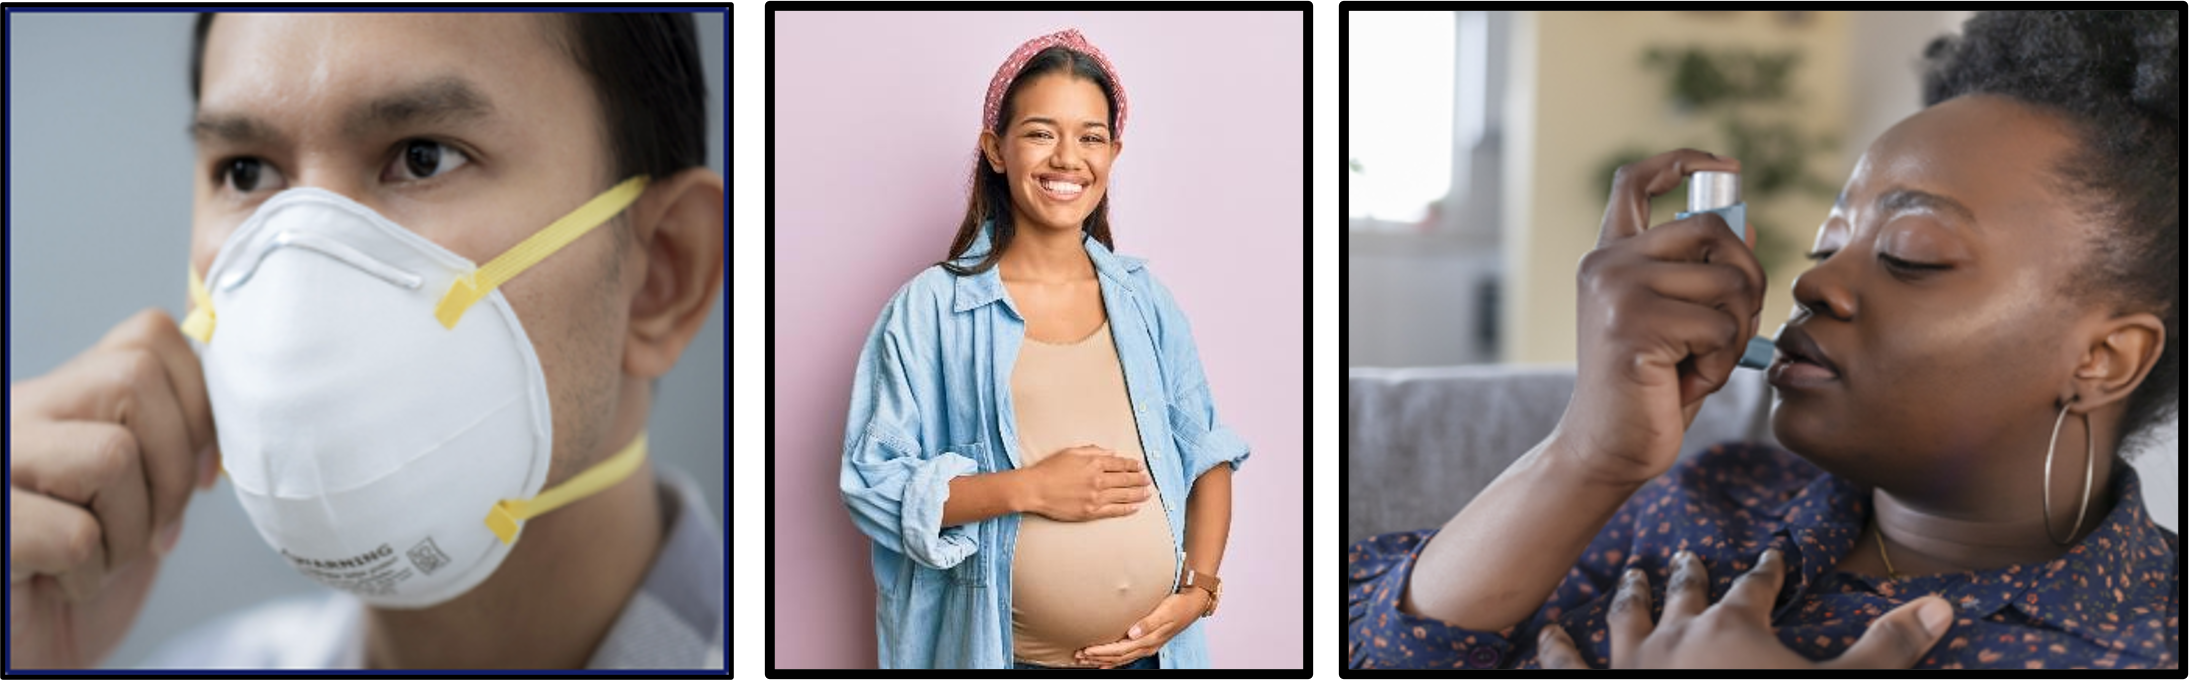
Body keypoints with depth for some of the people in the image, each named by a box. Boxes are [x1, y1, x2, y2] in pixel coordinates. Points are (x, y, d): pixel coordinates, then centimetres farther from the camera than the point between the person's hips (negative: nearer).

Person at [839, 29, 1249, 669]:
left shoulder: (1144, 299, 5)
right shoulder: (930, 309, -7)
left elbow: (1207, 457, 8)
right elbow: (873, 483, -9)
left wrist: (1197, 586, -6)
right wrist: (1025, 489, -19)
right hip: (1003, 651, -3)